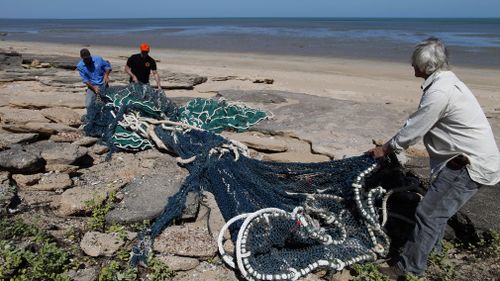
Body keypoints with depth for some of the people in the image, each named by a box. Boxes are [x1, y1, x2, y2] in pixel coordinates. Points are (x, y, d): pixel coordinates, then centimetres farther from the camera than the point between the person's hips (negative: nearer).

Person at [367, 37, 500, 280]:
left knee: (428, 213, -7)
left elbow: (413, 130, -16)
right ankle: (432, 245, 44)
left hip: (471, 164, -10)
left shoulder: (439, 92, -22)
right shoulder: (448, 82, 12)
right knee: (439, 206, 24)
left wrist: (385, 149, -3)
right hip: (475, 158, 11)